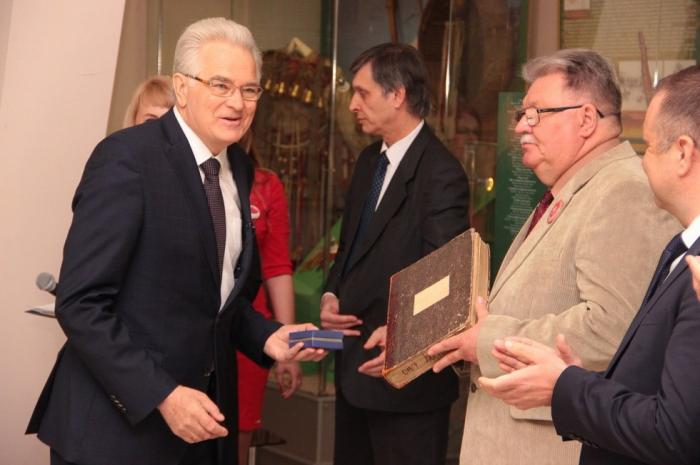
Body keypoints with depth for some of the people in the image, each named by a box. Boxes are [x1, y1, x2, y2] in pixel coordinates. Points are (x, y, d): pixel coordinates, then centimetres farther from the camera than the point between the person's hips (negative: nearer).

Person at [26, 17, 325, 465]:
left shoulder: (240, 168, 7)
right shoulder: (127, 158, -15)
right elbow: (81, 303, -19)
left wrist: (266, 338, -1)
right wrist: (161, 396, -23)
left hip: (201, 413, 7)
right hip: (121, 419, -7)